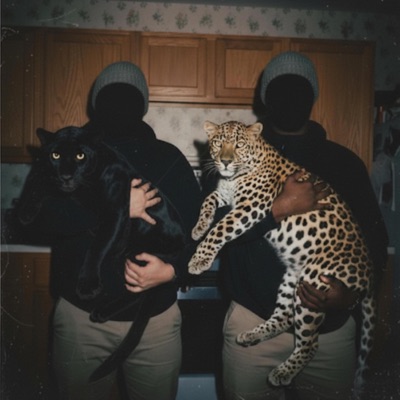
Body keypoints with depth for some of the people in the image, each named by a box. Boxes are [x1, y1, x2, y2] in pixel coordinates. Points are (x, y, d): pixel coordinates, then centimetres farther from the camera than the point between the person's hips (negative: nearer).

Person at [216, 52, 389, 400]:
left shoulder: (344, 161, 5)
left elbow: (375, 237, 4)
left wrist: (352, 292, -12)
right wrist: (279, 209, -22)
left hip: (331, 326, 2)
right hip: (255, 321, -1)